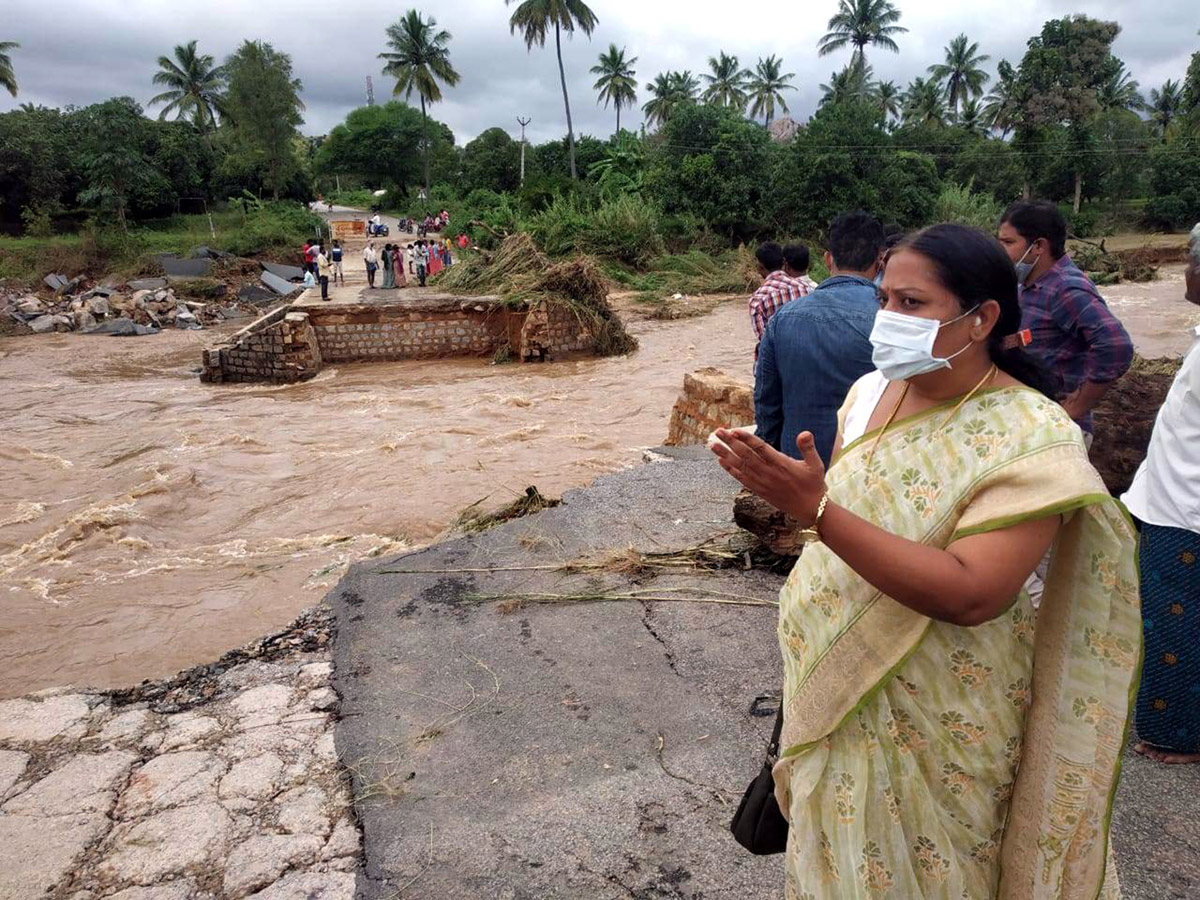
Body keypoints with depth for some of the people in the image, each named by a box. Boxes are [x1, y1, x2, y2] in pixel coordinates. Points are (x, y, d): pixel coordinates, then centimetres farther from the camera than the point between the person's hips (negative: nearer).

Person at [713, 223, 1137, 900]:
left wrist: (815, 510, -37)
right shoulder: (870, 392, -3)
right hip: (833, 692, 6)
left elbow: (969, 594, -31)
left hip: (933, 723, -5)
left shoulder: (1032, 439, -22)